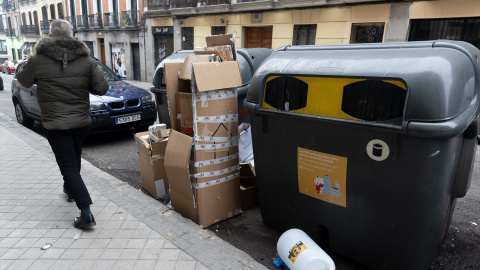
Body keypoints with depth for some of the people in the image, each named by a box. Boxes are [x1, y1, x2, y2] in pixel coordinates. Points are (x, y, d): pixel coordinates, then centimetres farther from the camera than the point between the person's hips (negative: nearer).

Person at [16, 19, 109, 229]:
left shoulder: (38, 60, -9)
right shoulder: (86, 60, -4)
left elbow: (23, 80, 8)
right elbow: (101, 88, -4)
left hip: (55, 124, -3)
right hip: (82, 121, 4)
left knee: (69, 166, -2)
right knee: (74, 159, 26)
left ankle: (86, 213, -8)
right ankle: (69, 189, 48)